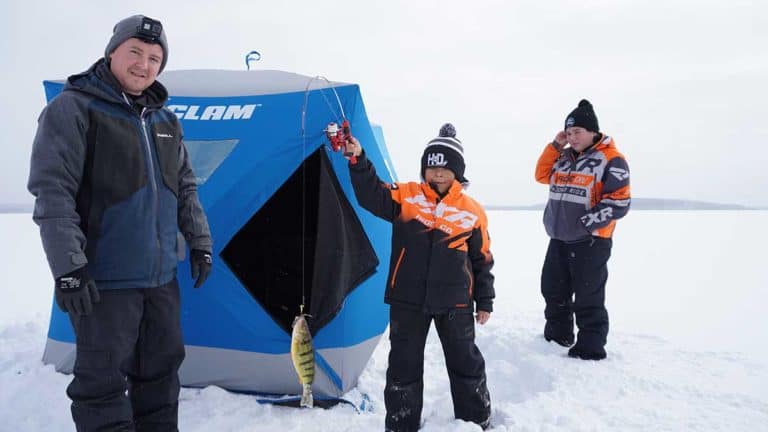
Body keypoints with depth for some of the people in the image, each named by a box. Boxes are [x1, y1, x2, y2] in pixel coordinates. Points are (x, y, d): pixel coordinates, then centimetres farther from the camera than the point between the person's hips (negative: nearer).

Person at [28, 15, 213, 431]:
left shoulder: (165, 120, 11)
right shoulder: (73, 108, -9)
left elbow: (185, 188, 18)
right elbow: (52, 193, -15)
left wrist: (199, 241, 12)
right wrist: (68, 267, -20)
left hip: (161, 275, 7)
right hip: (103, 280, -6)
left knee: (161, 370, 17)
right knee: (103, 380, 2)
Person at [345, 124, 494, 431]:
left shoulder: (472, 211, 0)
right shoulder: (405, 197, -2)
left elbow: (482, 261, 5)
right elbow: (372, 195, -18)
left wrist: (485, 301, 6)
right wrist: (358, 161, -33)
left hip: (454, 302, 0)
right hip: (408, 300, 0)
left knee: (465, 362, 13)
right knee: (404, 364, 11)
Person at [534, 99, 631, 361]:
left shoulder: (610, 160, -11)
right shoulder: (564, 157, 11)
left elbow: (618, 203, -16)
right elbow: (542, 175, 15)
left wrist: (586, 223, -20)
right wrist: (555, 146, 4)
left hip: (591, 241, -7)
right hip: (559, 240, 8)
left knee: (588, 299, 0)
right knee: (554, 291, 18)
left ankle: (591, 348, 12)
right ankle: (557, 335, 36)